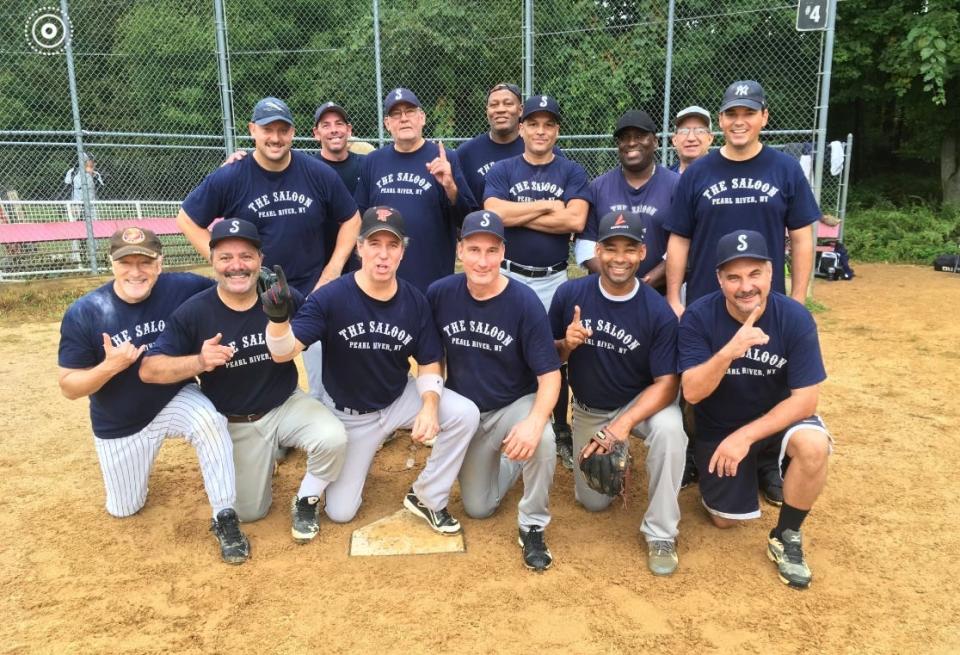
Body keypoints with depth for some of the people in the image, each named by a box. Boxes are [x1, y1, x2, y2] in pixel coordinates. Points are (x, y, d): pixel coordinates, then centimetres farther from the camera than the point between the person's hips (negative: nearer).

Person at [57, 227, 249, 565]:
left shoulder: (184, 289, -20)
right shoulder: (83, 313, -19)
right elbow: (69, 387, -14)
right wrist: (110, 366, -32)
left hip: (176, 400, -1)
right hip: (119, 426, 1)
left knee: (209, 421, -35)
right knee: (124, 510, 14)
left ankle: (225, 519, -20)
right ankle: (132, 458, 45)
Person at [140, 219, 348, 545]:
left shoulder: (287, 298, -15)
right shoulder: (193, 313, -16)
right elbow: (148, 370, -16)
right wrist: (199, 362, -33)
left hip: (287, 406, 0)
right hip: (235, 424, 1)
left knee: (333, 439, -31)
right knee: (249, 512, 10)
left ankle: (306, 501, 1)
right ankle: (270, 454, 40)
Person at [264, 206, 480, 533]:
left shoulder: (415, 301, -13)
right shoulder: (330, 297, -22)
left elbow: (429, 364, -5)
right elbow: (283, 352, -28)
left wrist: (429, 406, -25)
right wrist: (278, 316, -51)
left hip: (400, 400, 2)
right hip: (349, 414, -2)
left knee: (465, 414, -23)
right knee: (340, 512, 3)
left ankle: (427, 498, -3)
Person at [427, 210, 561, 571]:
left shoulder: (525, 301, -22)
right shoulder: (440, 293, -14)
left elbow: (549, 375, -22)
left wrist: (534, 421, -39)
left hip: (515, 404, -3)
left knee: (541, 441, -37)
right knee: (478, 508, 9)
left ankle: (533, 526, -11)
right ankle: (507, 459, 40)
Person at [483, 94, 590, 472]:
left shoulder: (572, 172, 2)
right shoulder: (501, 171, 3)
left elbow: (575, 221, -15)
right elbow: (494, 214, -15)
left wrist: (517, 214, -12)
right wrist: (547, 206, -12)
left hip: (553, 280, 0)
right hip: (509, 276, 0)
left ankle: (562, 433, 22)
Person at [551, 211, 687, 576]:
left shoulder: (659, 312, -21)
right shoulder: (569, 294, -15)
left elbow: (666, 382, -21)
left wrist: (624, 424, -34)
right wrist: (566, 346, -27)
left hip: (639, 403, -2)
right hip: (588, 410, 3)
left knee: (670, 428, -36)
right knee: (593, 501, 7)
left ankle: (660, 533, -16)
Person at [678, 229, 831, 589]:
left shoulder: (795, 318, -22)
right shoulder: (698, 317, -22)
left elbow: (804, 399, -21)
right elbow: (692, 393, -27)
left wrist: (746, 436, -28)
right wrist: (729, 351, -44)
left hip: (778, 415, 0)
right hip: (719, 425, 1)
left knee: (813, 446, -33)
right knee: (725, 519, 7)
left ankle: (786, 537, -8)